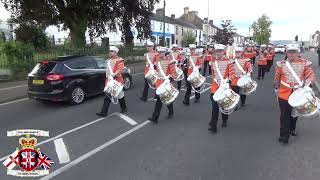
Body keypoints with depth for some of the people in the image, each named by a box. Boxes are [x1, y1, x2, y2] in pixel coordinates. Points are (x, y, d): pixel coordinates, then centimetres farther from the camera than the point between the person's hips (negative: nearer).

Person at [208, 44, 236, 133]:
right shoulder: (213, 62, 5)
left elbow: (232, 74, -13)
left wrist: (228, 81, -27)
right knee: (215, 106, -4)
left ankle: (224, 120, 40)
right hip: (215, 86, 2)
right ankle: (213, 126, -1)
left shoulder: (228, 62, -9)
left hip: (224, 86, -2)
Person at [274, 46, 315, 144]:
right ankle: (284, 135, 4)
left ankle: (292, 129, 42)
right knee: (285, 114, -3)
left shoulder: (305, 64, -1)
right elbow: (277, 78, 8)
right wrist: (276, 89, 12)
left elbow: (311, 76, -1)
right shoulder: (281, 64, 0)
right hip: (284, 94, -2)